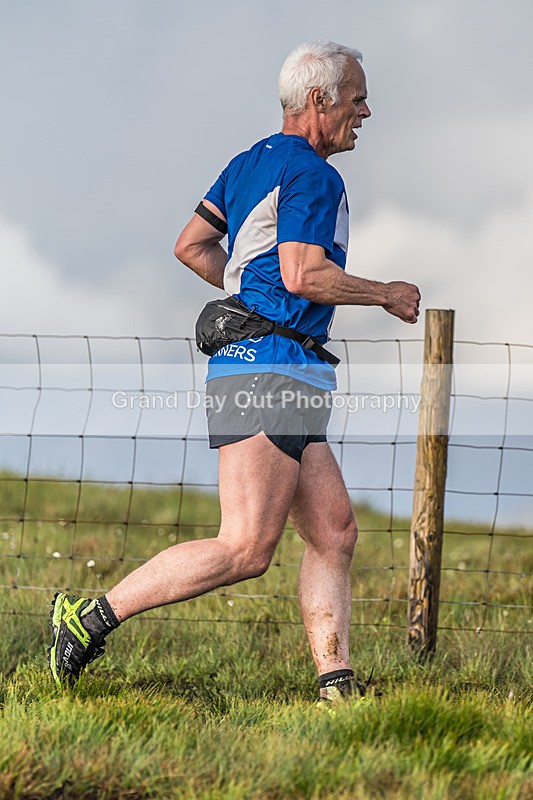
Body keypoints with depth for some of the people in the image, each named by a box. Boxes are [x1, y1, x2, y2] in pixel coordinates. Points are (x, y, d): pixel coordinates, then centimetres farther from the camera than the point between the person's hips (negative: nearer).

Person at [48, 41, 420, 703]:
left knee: (334, 531, 6)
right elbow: (303, 275, -20)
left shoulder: (252, 162, 19)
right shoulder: (312, 175, -9)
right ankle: (93, 616, -11)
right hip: (273, 368, -11)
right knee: (246, 549, -14)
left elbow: (191, 245, 23)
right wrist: (387, 295, -6)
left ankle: (337, 685, 1)